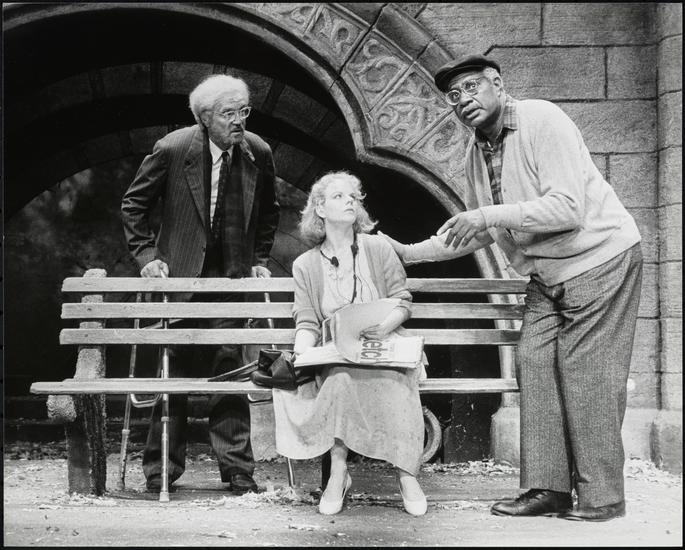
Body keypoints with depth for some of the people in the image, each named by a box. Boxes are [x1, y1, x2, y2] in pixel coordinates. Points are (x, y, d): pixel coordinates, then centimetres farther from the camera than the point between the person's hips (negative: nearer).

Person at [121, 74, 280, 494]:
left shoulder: (258, 153, -2)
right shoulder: (173, 149, -10)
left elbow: (268, 212, 16)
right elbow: (134, 204, 2)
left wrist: (259, 259, 8)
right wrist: (146, 254, -6)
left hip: (231, 277, 2)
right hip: (180, 274, -2)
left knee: (230, 365, -1)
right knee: (174, 368, 2)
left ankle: (237, 468, 5)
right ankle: (162, 468, 12)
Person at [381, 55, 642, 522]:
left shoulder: (541, 121, -18)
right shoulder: (478, 151, 7)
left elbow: (567, 208, -27)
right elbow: (478, 234, 18)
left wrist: (490, 215, -27)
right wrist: (409, 253, 11)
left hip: (599, 259, -8)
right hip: (548, 275, 8)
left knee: (587, 376, -8)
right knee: (534, 365, 1)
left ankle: (602, 497, 1)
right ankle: (548, 487, 7)